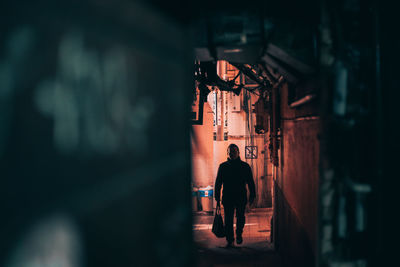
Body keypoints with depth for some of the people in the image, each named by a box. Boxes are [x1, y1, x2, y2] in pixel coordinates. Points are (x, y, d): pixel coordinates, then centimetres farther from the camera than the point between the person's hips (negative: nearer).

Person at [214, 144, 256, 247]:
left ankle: (239, 234, 30)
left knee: (240, 218, 5)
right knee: (228, 220, 0)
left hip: (241, 198, 0)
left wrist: (252, 196, 2)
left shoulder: (245, 166, 3)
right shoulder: (223, 166, 4)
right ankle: (230, 240, 8)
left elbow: (251, 182, 7)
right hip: (227, 198, 0)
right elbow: (218, 183, 7)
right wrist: (217, 198, 3)